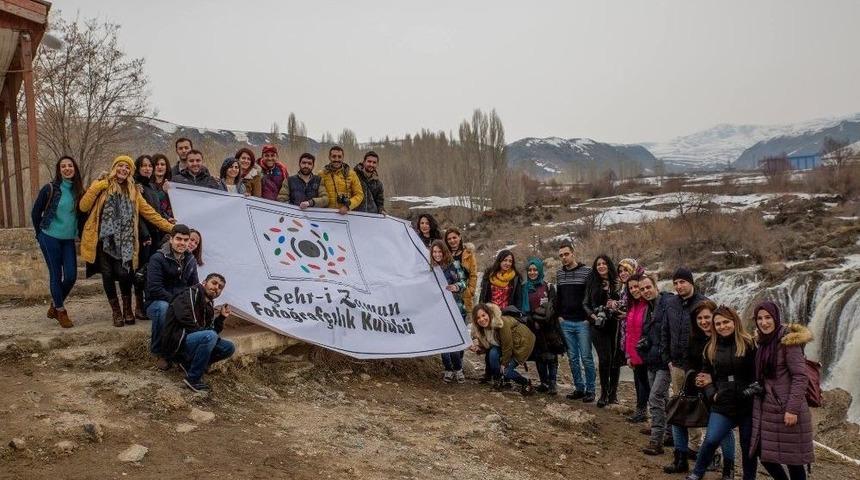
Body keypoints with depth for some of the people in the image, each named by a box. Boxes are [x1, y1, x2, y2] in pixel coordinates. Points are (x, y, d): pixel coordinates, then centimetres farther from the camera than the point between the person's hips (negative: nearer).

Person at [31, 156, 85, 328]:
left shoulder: (79, 191, 4)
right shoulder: (50, 188, -7)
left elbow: (82, 215, 12)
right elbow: (35, 212, 1)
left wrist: (79, 234, 7)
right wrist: (40, 234, 5)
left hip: (68, 240, 4)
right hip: (50, 238, -4)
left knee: (71, 276, 1)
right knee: (56, 275, 0)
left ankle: (55, 305, 24)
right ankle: (60, 311, 13)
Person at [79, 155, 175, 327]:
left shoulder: (133, 192, 15)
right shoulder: (102, 186, 6)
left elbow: (149, 212, 13)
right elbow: (83, 207, -1)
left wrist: (170, 227, 7)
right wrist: (97, 187, -12)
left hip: (124, 241, 1)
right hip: (104, 239, -1)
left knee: (123, 273, -11)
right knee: (108, 275, 1)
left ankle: (127, 309, 9)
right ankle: (116, 312, 16)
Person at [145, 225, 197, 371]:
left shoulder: (190, 260, 4)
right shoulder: (157, 259, -15)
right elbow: (154, 289, -21)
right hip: (156, 304, -4)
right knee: (163, 308, -39)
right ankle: (158, 353, -19)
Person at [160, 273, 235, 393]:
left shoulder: (209, 306, 17)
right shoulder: (191, 294, -7)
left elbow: (214, 331, 12)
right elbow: (184, 319, -22)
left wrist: (221, 318, 1)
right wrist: (201, 330, -14)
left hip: (192, 340, 9)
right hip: (176, 342, -9)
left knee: (229, 348, 1)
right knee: (209, 336, -34)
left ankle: (189, 363, 4)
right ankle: (193, 378, -20)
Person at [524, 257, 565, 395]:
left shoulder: (548, 287, 3)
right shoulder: (525, 288, 14)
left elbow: (553, 307, -3)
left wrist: (541, 319, -12)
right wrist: (533, 320, 1)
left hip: (548, 327, -3)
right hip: (533, 327, 3)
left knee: (551, 356, -7)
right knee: (539, 356, 5)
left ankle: (552, 383, -6)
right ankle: (544, 383, 11)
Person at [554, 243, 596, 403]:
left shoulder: (586, 272, -6)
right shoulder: (559, 274, 11)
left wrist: (589, 316, -11)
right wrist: (559, 315, 10)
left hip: (582, 322, -5)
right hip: (566, 323, 5)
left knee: (586, 357, -2)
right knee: (573, 358, 9)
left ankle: (590, 390, 7)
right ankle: (579, 388, 18)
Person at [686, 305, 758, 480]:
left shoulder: (748, 344, -4)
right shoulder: (711, 348, 7)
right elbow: (706, 375, 15)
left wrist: (752, 391, -13)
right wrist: (712, 394, 1)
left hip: (747, 405, -2)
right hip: (722, 405, 2)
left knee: (748, 446, 9)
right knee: (711, 440, -12)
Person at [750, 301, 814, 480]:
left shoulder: (788, 341, -13)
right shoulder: (763, 342, 9)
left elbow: (800, 377, -16)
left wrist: (792, 409, -20)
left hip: (786, 409, -7)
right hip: (765, 408, 7)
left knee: (792, 458, 2)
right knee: (765, 455, 11)